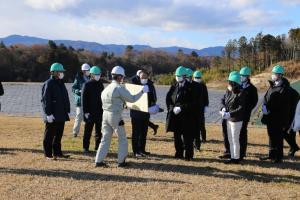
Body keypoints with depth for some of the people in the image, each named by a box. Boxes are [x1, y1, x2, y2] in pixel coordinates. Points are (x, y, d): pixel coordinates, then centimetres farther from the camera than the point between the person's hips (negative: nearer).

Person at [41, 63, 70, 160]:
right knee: (49, 135, 0)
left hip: (61, 115, 8)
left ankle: (57, 153, 23)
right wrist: (48, 114, -21)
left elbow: (65, 99, 21)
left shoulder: (61, 83, 16)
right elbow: (45, 100, -16)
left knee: (59, 135, 14)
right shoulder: (48, 84, -11)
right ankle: (48, 154, 7)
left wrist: (67, 111, 17)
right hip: (52, 115, -8)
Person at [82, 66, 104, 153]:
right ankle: (86, 148, 10)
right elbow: (84, 99, -8)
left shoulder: (100, 84, 10)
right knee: (88, 130, 2)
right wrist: (85, 111, -13)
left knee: (99, 131, 8)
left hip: (99, 111, 5)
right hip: (90, 112, -5)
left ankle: (98, 147, 17)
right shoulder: (87, 85, -5)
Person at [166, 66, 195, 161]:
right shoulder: (174, 86, 10)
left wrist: (181, 108, -17)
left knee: (187, 136, -2)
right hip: (175, 115, 5)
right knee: (177, 135, 11)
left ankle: (188, 155, 6)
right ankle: (179, 153, 21)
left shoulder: (190, 87, -6)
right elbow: (168, 98, 13)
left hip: (186, 115, -5)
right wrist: (172, 108, -3)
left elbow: (191, 102, -11)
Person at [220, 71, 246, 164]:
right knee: (230, 140, 15)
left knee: (235, 140, 1)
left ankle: (236, 158, 12)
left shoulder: (240, 93, -18)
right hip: (229, 119, 8)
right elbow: (223, 101, 15)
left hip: (236, 120, -8)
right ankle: (232, 157, 26)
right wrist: (223, 108, -7)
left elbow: (241, 108, -22)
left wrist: (230, 114, -27)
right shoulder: (228, 91, 5)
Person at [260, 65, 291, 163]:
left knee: (278, 138, 2)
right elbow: (266, 97, 12)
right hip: (270, 117, 8)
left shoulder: (284, 88, -16)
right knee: (271, 136, 17)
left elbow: (285, 106, -19)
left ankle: (279, 157, 12)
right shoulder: (272, 85, 9)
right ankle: (272, 155, 29)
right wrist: (264, 106, -8)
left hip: (278, 119, -8)